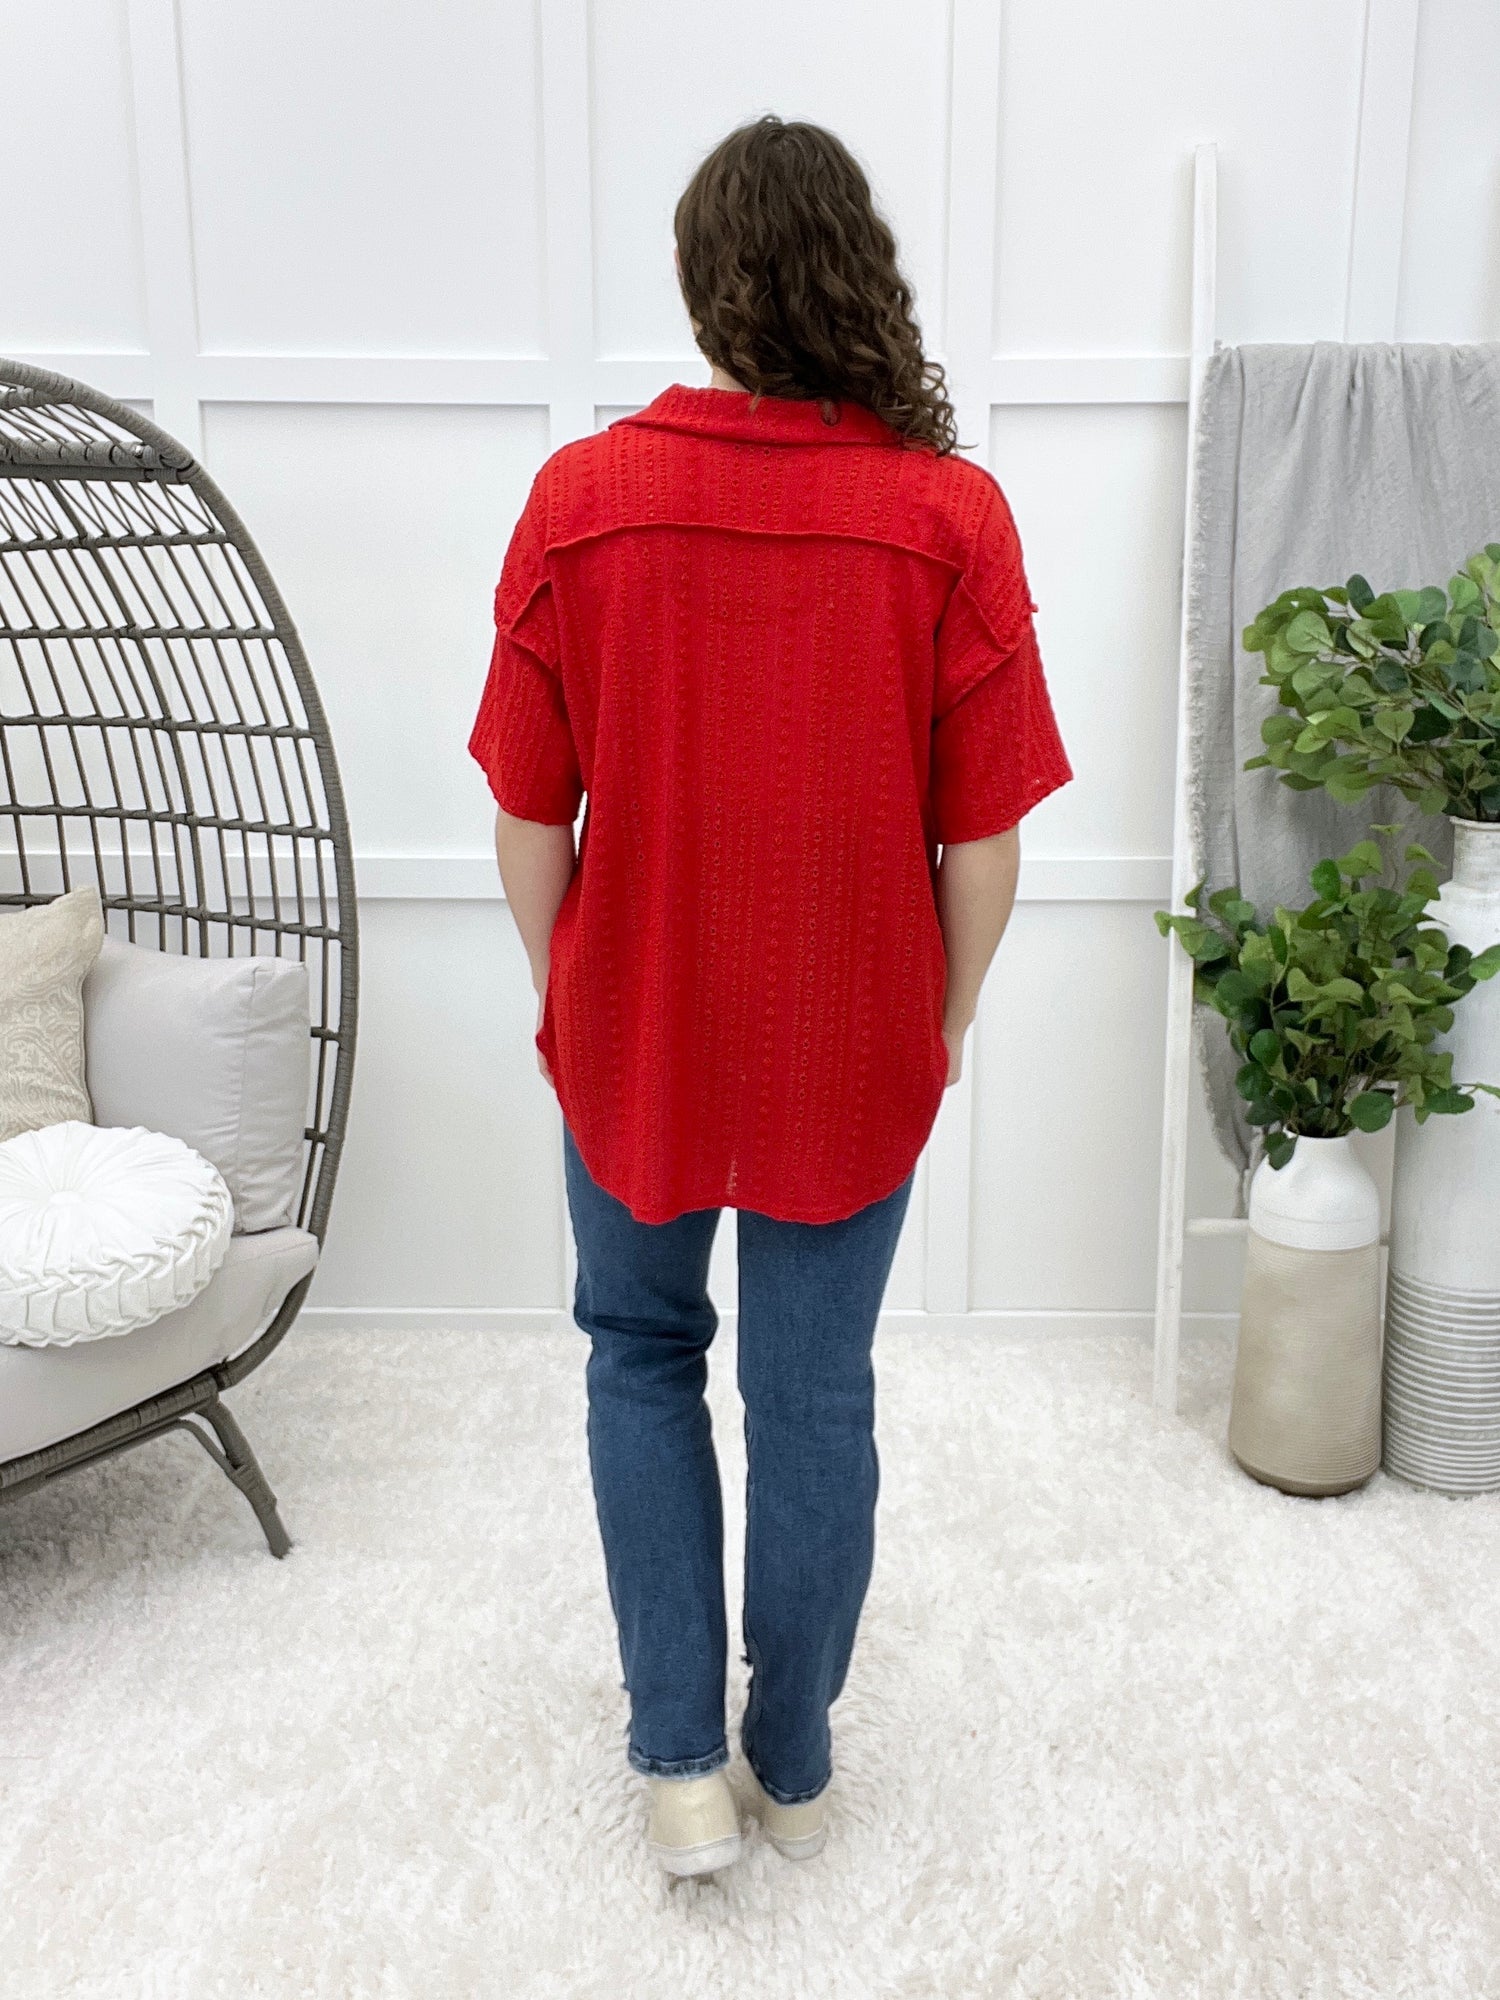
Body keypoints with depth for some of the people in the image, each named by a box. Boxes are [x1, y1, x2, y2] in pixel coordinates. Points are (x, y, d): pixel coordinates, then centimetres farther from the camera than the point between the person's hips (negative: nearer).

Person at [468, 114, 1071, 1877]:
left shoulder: (580, 497, -11)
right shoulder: (950, 515, -12)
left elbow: (529, 818, -6)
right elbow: (983, 837, -9)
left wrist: (566, 1000, 10)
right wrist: (947, 1019, 8)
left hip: (637, 1028, 1)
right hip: (856, 1051, 0)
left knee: (641, 1354, 22)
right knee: (816, 1396, 16)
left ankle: (681, 1760, 25)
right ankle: (794, 1763, 34)